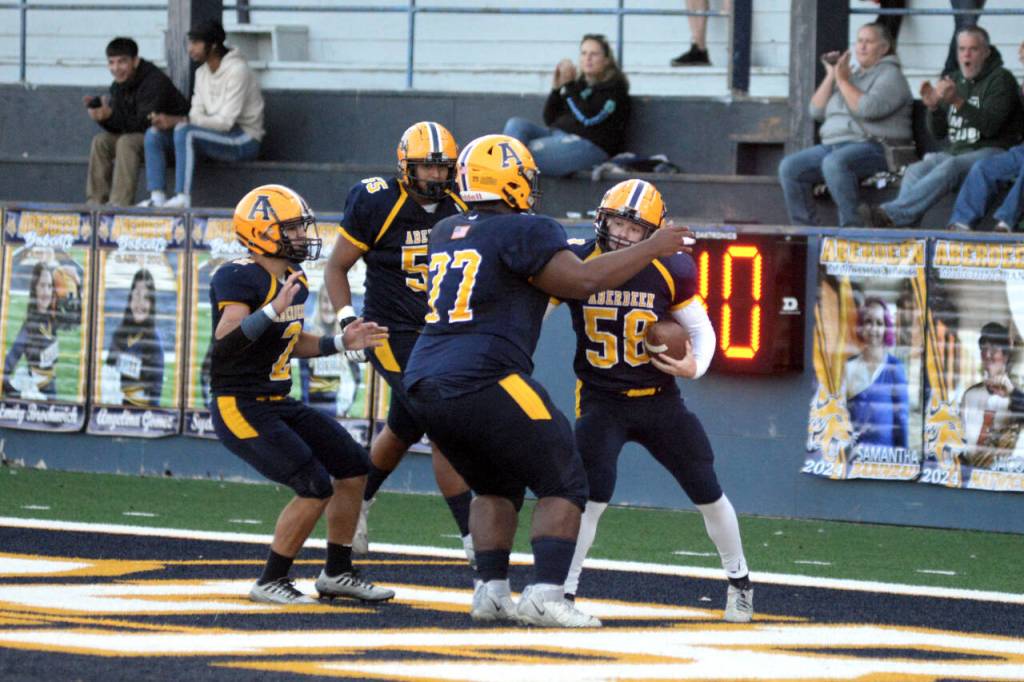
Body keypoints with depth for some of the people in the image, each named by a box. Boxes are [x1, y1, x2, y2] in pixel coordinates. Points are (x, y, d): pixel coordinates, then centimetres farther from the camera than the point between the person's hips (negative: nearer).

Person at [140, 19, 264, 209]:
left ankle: (182, 198, -34)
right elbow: (197, 114, 7)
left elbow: (226, 121, -23)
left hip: (244, 139, -9)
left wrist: (179, 121, -27)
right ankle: (157, 198, -16)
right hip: (217, 137, 9)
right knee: (154, 134, -6)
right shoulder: (202, 72, 10)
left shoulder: (237, 70, -18)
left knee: (184, 131, -33)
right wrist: (168, 121, -15)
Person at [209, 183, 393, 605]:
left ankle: (337, 573, 23)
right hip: (240, 408, -10)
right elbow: (225, 343, -32)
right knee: (316, 487, -17)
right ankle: (271, 583, -2)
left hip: (279, 406, 10)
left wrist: (340, 343, 13)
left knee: (353, 468, 10)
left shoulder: (295, 282, 9)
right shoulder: (239, 278, -20)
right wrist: (273, 310, -41)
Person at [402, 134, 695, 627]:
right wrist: (652, 249, -1)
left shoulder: (446, 232, 19)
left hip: (424, 383, 8)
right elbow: (583, 281, -11)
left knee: (496, 486, 25)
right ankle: (544, 594, -12)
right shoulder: (525, 231, -4)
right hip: (483, 381, -8)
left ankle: (490, 591, 14)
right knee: (564, 485, 2)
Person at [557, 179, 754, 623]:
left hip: (659, 400, 2)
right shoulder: (575, 264, -12)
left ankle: (739, 581, 29)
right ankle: (561, 592, -10)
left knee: (707, 494, 8)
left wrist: (695, 367, -18)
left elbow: (701, 330, 0)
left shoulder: (671, 271, -9)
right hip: (600, 402, -2)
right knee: (592, 497, -20)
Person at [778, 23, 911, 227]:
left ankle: (851, 225, -36)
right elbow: (817, 111, 18)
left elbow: (869, 108, -17)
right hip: (833, 145, 8)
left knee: (834, 163, -38)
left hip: (873, 146, -8)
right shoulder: (851, 73, 24)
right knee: (790, 167, -12)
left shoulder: (890, 75, 2)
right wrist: (830, 76, 8)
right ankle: (804, 227, -12)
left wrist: (843, 81, -7)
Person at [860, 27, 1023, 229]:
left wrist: (958, 102, -26)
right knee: (916, 170, -24)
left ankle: (890, 212, -50)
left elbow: (990, 126, -15)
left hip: (991, 152, -6)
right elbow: (938, 133, 18)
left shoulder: (1001, 79, 0)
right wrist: (933, 107, -3)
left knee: (950, 168, -36)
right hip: (957, 151, 6)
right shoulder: (955, 81, 19)